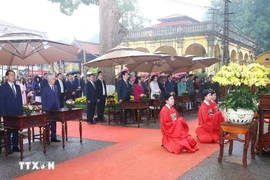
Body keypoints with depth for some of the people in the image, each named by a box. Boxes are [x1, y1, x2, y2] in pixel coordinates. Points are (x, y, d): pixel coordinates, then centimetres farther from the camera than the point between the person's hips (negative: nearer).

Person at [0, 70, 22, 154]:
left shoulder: (17, 87, 12)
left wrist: (21, 111, 8)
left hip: (17, 113, 5)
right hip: (8, 114, -5)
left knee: (16, 130, 10)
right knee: (8, 131, 3)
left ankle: (15, 146, 19)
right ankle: (8, 148, 11)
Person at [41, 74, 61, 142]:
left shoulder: (55, 87, 10)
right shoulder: (44, 88, -8)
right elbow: (43, 100, -9)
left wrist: (58, 107, 8)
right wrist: (45, 109, -13)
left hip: (55, 109, 5)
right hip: (48, 109, -5)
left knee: (54, 124, 10)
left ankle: (53, 137, 18)